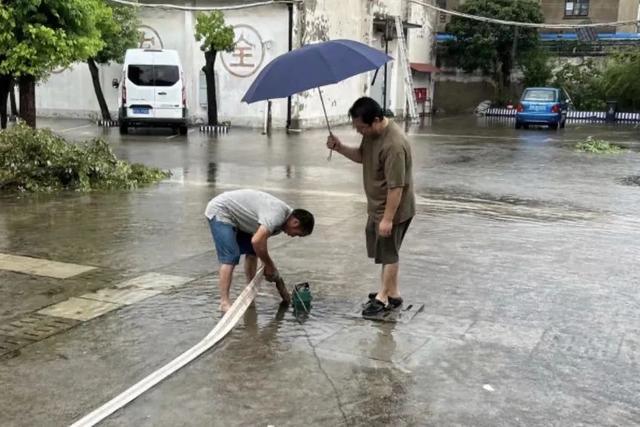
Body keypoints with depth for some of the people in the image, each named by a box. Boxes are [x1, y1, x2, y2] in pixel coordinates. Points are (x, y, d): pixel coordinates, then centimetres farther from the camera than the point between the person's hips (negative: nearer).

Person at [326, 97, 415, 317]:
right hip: (377, 206, 9)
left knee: (388, 252, 5)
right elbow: (362, 156, 15)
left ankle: (385, 297, 19)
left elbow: (396, 187, -29)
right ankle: (391, 291, 33)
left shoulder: (394, 145, -30)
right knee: (384, 250, 18)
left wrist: (388, 218, -25)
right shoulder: (372, 133, -2)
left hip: (393, 209, -9)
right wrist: (340, 147, -3)